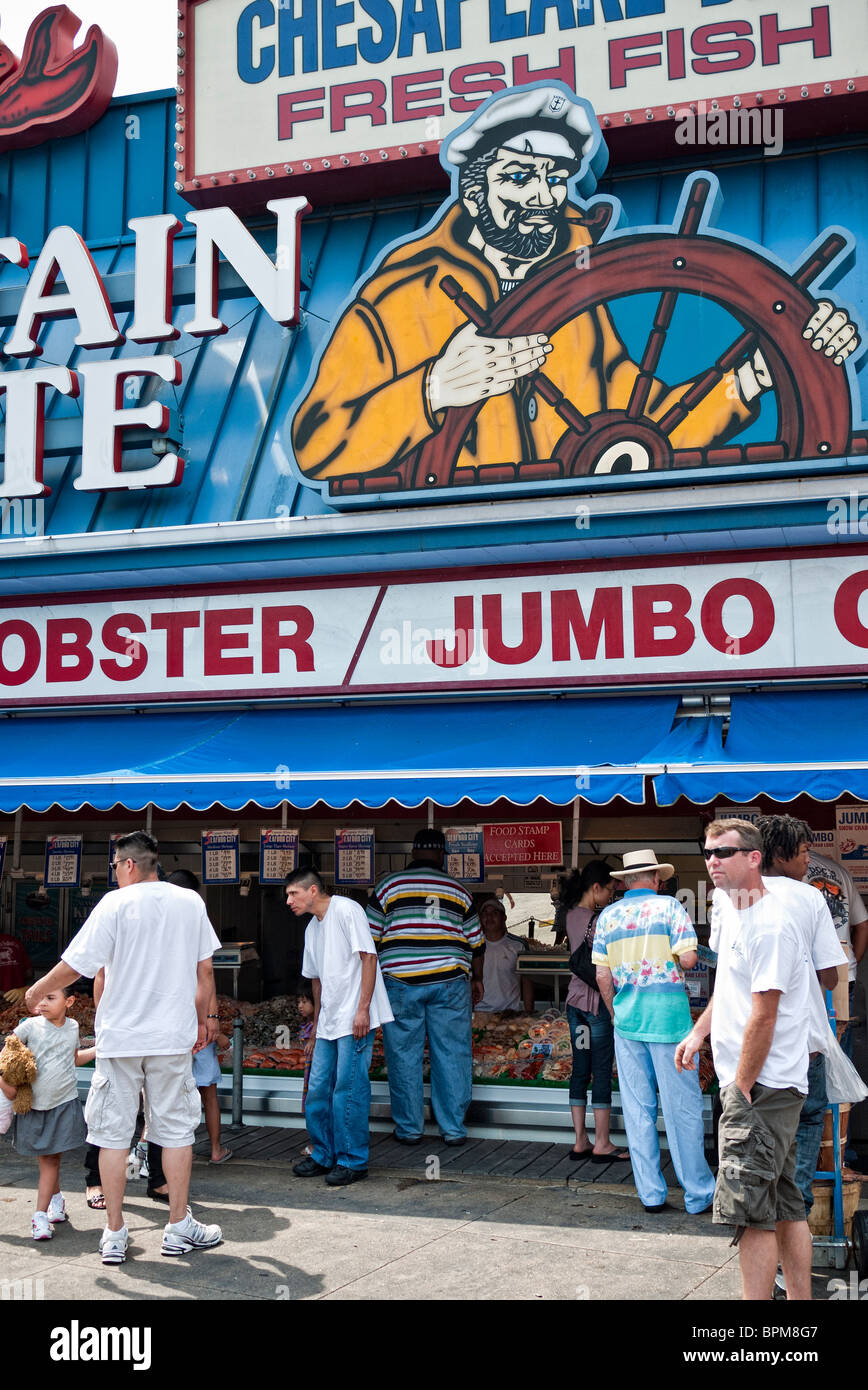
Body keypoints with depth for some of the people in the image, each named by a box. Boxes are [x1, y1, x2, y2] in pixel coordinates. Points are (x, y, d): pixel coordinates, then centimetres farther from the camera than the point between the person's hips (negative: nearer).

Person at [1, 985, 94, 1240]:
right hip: (34, 1103, 0)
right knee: (46, 1159, 9)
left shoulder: (72, 1027, 4)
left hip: (63, 1103, 0)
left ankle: (41, 1214, -1)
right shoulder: (30, 1026, -7)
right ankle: (56, 1197, 34)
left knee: (50, 1159, -3)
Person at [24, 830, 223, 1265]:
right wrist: (202, 1019, 23)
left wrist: (36, 991, 9)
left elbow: (75, 966, -8)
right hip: (173, 1036, 2)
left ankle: (114, 1236, 10)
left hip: (119, 1037, -2)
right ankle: (178, 1227, 14)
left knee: (113, 1133, 6)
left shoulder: (115, 904, -6)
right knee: (176, 1130, 10)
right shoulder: (191, 902, 5)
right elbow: (205, 972, 10)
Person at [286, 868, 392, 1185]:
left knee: (348, 1090, -6)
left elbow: (368, 957, -13)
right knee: (318, 1089, 8)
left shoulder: (347, 910, -8)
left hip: (355, 1019, -8)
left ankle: (352, 1161, 3)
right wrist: (316, 1024, 25)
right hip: (329, 1022, 8)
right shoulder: (313, 927, 18)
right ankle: (323, 1155, 21)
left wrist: (362, 1010, -18)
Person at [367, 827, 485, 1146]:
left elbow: (370, 937, 2)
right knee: (451, 1054, 6)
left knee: (404, 1055, 6)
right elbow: (475, 941, 13)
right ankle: (454, 1128, 10)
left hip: (401, 981, -1)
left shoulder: (389, 885, 2)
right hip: (449, 982, 1)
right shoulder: (457, 891, 9)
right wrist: (477, 979, 25)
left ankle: (409, 1129, 12)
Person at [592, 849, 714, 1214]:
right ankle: (697, 1193, 7)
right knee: (682, 1106, 2)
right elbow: (688, 958, -12)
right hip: (668, 1013, -4)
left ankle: (651, 1194, 12)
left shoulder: (607, 915, 8)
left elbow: (602, 974, 6)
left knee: (637, 1109, 8)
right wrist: (671, 956, 10)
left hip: (627, 1017, 4)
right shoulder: (669, 906, -3)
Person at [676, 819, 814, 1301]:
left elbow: (763, 1015, -21)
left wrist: (742, 1088, -17)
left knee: (750, 1208, -9)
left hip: (761, 1086, -10)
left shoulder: (769, 923, -19)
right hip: (774, 1088, 10)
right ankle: (800, 1298, 21)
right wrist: (698, 1032, 22)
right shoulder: (731, 910, 13)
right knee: (785, 1206, 14)